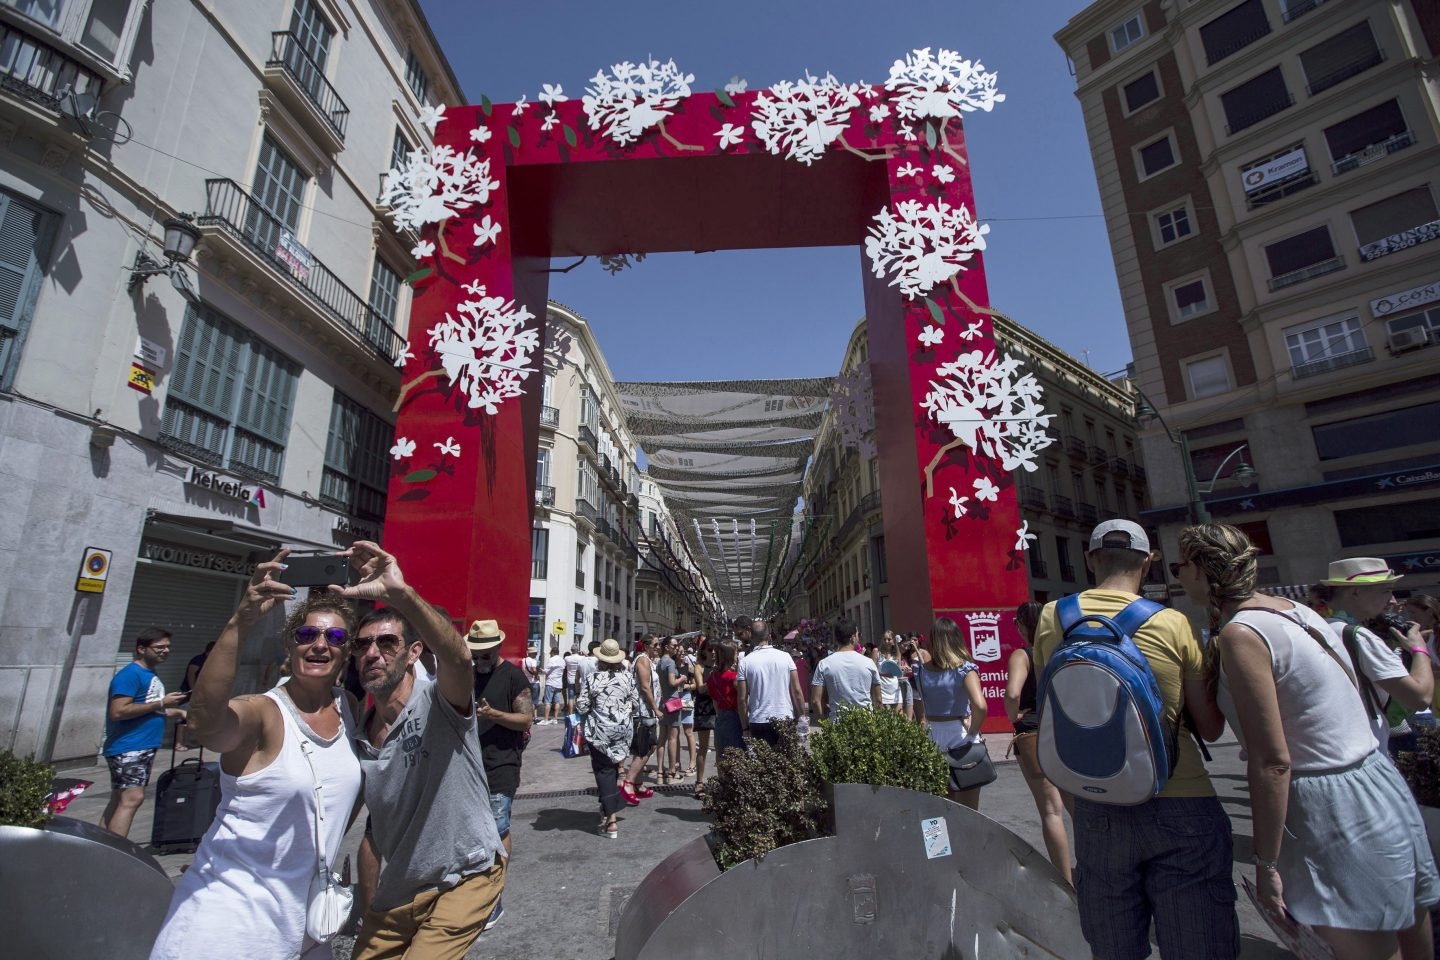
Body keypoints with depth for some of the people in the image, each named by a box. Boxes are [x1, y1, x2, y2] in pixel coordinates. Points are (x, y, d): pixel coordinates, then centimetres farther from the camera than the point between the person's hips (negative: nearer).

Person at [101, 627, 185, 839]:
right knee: (132, 798, -14)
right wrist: (161, 703, -20)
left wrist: (178, 713, 14)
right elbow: (118, 712, -23)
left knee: (119, 800, 13)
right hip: (128, 748, -10)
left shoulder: (151, 675, 15)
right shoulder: (130, 674, -14)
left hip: (144, 748, 10)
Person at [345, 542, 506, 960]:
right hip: (395, 893, 7)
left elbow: (457, 656, -45)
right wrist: (368, 892, 11)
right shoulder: (358, 739, 2)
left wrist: (400, 593, -56)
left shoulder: (437, 704, -20)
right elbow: (375, 823, 15)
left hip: (464, 879, -7)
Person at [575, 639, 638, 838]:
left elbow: (581, 706, -11)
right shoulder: (628, 677, -3)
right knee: (613, 767, 21)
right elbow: (636, 703, 3)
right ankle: (609, 807, 34)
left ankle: (611, 819, 2)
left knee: (604, 771, 4)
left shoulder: (592, 679, -12)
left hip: (600, 731, -3)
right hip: (623, 729, 4)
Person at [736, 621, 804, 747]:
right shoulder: (785, 657, -1)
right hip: (785, 719, 1)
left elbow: (742, 699, -3)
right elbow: (797, 692, -1)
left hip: (758, 722, -1)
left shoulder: (745, 662, -4)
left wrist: (745, 727, 7)